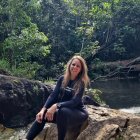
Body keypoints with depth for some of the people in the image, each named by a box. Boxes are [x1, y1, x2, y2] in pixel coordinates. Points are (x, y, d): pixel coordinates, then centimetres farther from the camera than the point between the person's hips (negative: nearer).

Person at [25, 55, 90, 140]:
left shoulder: (81, 83, -12)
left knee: (62, 111, -37)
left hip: (78, 113, -4)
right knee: (43, 115, -20)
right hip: (63, 110, 5)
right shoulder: (62, 79, 1)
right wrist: (43, 109, -21)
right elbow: (53, 95, -5)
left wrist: (56, 106, -36)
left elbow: (74, 102, -23)